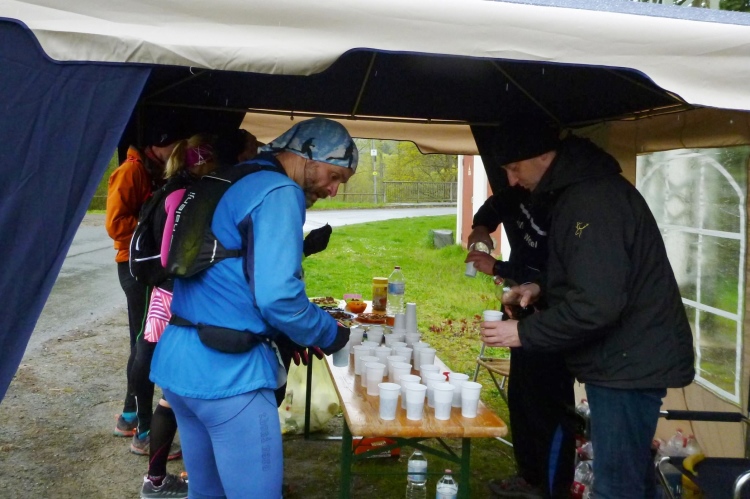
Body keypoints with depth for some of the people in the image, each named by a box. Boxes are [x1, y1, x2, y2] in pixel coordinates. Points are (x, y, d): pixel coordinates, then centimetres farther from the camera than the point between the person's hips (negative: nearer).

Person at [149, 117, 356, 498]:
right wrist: (329, 334, -5)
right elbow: (277, 296, -22)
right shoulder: (279, 193, -13)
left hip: (176, 363, 10)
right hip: (227, 370, -9)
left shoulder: (229, 185, 17)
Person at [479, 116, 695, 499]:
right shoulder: (582, 190, 12)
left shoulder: (593, 199, -22)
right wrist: (543, 288, 9)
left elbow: (598, 304, -28)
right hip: (626, 357, 11)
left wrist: (523, 333, -19)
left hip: (629, 361, -11)